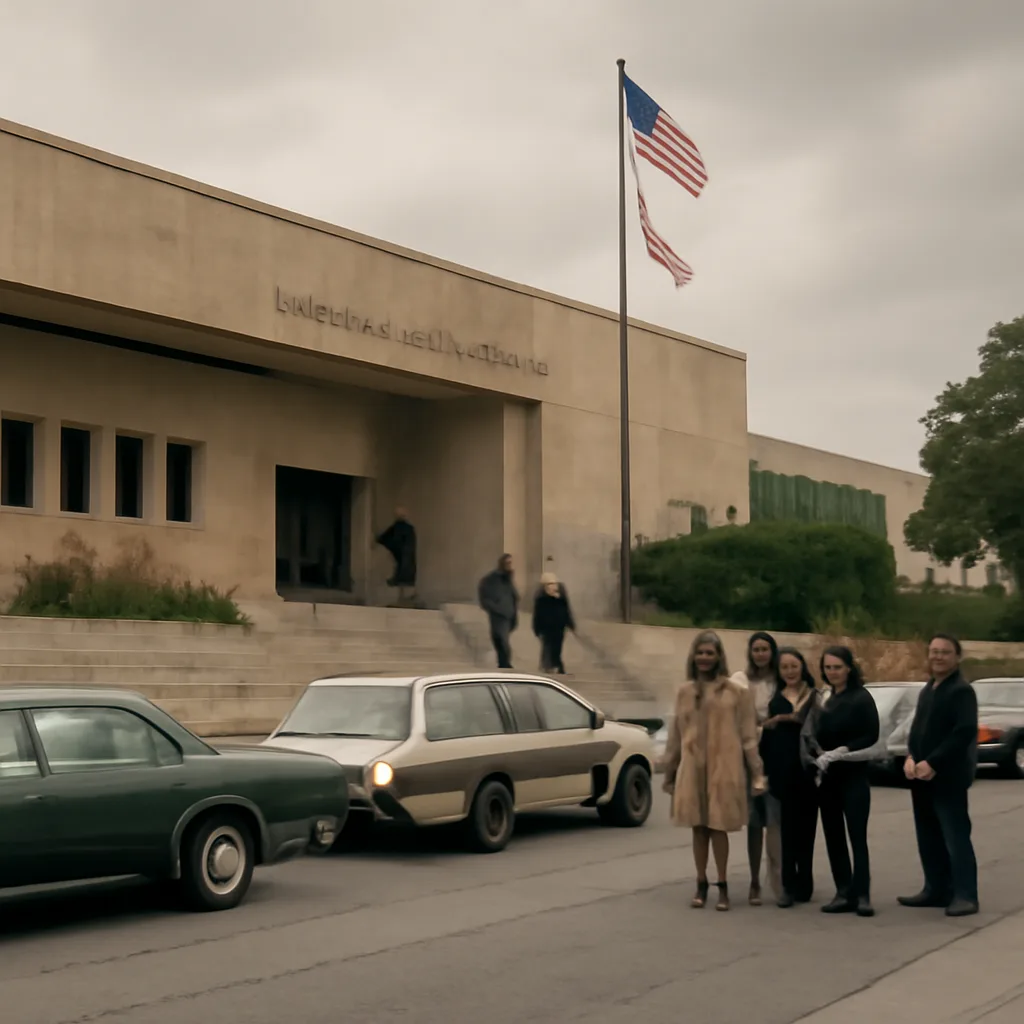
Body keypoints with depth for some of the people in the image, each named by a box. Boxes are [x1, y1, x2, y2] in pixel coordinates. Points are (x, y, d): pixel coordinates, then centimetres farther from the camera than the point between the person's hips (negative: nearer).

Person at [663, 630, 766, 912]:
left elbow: (748, 734, -1)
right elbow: (676, 734, 14)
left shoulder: (736, 692, -1)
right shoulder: (685, 691, 9)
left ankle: (723, 887, 11)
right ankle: (701, 885, 18)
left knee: (718, 827, -1)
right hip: (692, 768, 3)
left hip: (725, 769, -3)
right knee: (699, 828, 7)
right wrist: (670, 771, 16)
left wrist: (757, 773, -5)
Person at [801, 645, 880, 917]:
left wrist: (839, 753, -18)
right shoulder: (823, 700, 11)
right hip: (827, 778, 6)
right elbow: (812, 737, 12)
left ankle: (861, 895, -9)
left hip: (853, 776, -6)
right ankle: (844, 893, 9)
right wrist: (818, 758, -7)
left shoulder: (861, 698, -5)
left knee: (857, 836, -9)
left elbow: (871, 737, -11)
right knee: (833, 836, 5)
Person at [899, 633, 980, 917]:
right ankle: (937, 890, 21)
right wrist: (911, 758, -2)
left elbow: (965, 732, -20)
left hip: (948, 777, -8)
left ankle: (965, 895, -4)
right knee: (929, 837, 12)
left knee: (955, 836, -7)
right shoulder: (927, 690, 17)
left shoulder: (962, 690, -10)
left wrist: (932, 763, -21)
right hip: (922, 776, 9)